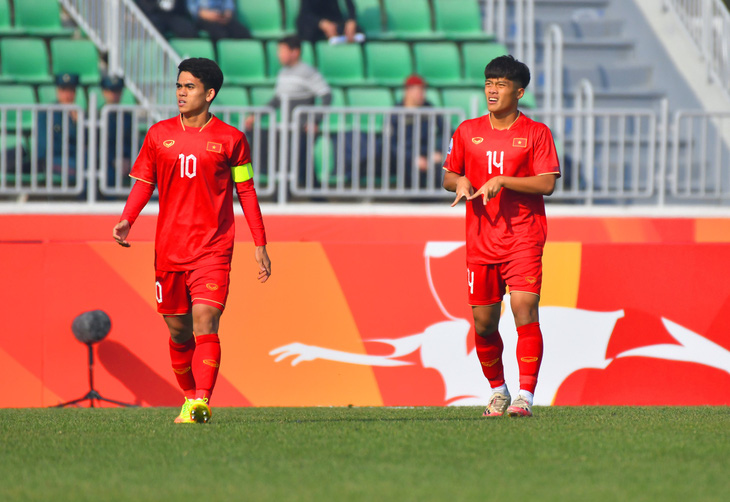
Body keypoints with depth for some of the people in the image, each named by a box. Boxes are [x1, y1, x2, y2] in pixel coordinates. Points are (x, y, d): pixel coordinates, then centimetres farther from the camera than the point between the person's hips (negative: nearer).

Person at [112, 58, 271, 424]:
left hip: (213, 249, -3)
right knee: (178, 331, 8)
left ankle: (201, 402, -23)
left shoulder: (230, 139, 2)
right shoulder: (159, 135, 8)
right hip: (169, 249, 3)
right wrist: (126, 220, -6)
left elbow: (246, 191, 7)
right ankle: (189, 398, 24)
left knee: (205, 323, -17)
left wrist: (260, 245, 5)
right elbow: (143, 183, 12)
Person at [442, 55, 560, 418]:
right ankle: (497, 390, 25)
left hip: (524, 237, -3)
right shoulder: (467, 132, 11)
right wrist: (460, 182, -5)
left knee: (524, 309, -17)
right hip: (481, 239, 4)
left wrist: (502, 181, -17)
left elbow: (547, 183, -7)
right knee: (483, 322, 5)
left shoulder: (536, 133, 1)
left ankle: (525, 396, -17)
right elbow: (448, 176, 19)